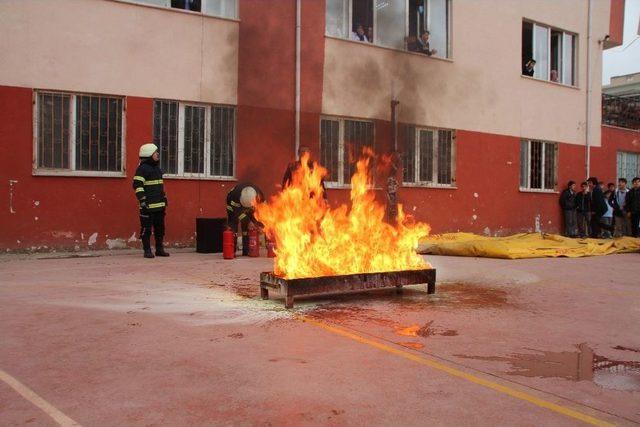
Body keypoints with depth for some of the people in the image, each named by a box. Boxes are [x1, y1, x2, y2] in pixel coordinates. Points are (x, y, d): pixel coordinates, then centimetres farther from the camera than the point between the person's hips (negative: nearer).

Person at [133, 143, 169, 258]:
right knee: (146, 228, -2)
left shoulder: (157, 168, 18)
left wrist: (164, 198, 25)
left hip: (159, 205, 8)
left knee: (160, 227, 12)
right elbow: (137, 185, -15)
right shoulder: (142, 169, -9)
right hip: (148, 205, -8)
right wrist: (142, 200, -21)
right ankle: (147, 250, 4)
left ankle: (159, 249, 21)